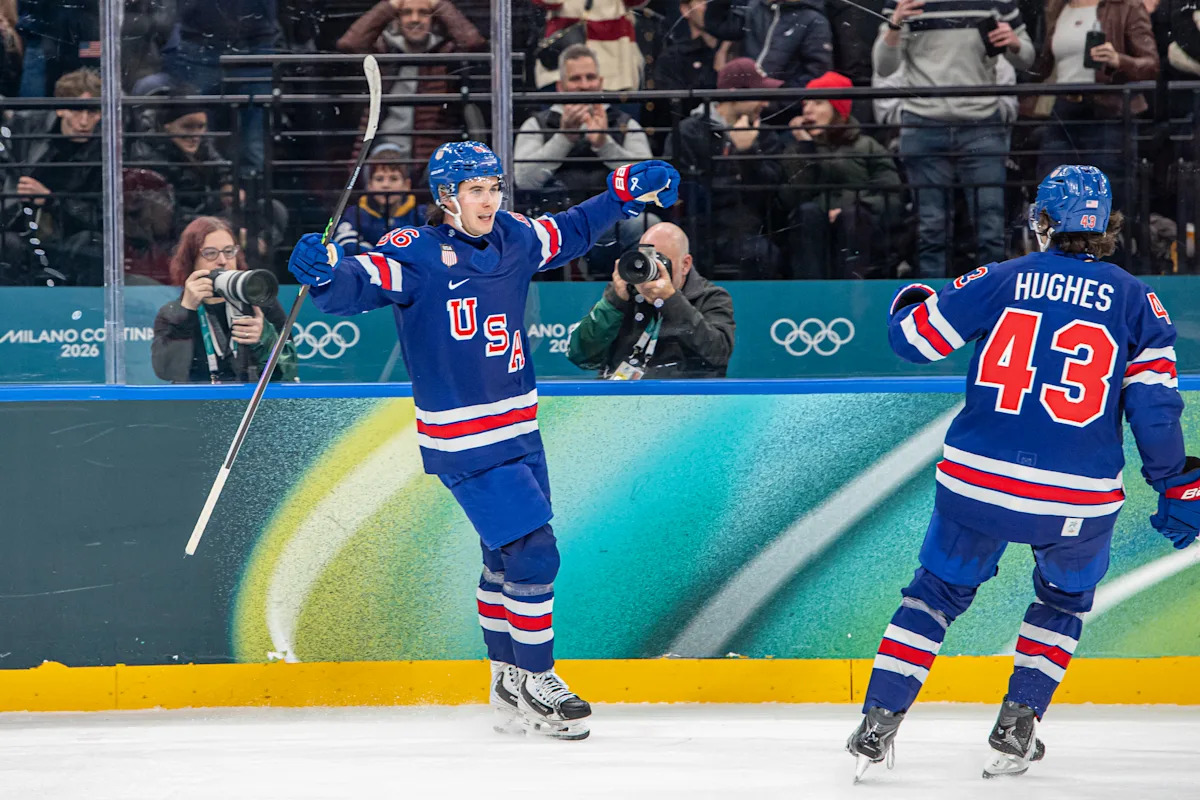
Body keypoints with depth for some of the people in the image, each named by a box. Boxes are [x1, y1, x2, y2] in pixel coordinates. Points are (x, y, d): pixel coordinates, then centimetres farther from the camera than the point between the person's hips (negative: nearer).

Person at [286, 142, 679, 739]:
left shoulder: (514, 240, 4)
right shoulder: (415, 255, -16)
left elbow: (571, 231, 22)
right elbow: (359, 284, -29)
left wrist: (628, 192, 17)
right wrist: (325, 274, -49)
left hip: (518, 430, 7)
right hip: (460, 439, -7)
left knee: (508, 556, 17)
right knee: (531, 552, -11)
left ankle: (508, 680, 31)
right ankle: (534, 680, 3)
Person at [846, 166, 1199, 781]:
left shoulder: (1000, 281, 1)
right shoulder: (1135, 300, 1)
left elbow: (912, 336, 7)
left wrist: (909, 301, 30)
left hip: (977, 483, 0)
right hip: (1078, 500, 0)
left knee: (938, 591, 21)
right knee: (1065, 599, 28)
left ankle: (878, 724, 12)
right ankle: (1018, 724, 16)